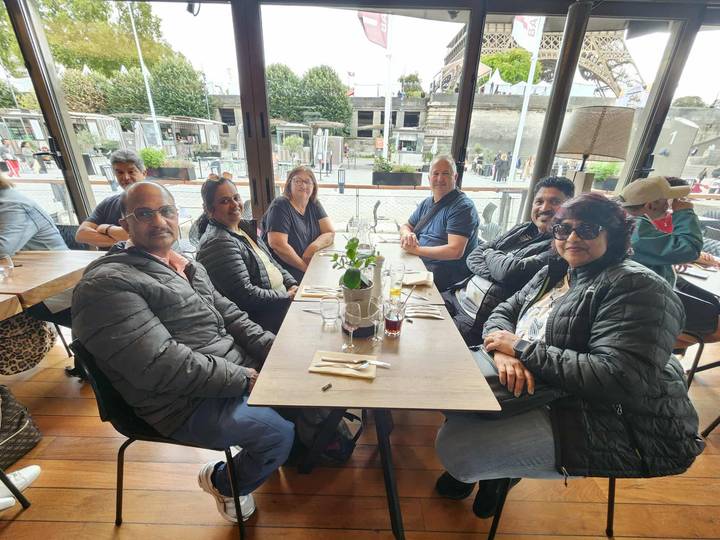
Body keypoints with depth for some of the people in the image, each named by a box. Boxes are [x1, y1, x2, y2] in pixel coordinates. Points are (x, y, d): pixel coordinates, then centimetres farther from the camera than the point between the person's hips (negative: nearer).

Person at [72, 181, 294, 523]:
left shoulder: (187, 266, 11)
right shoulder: (107, 285, -17)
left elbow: (228, 314, 11)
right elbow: (160, 366, -25)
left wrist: (274, 348, -3)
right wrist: (242, 378, -20)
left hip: (238, 371, 8)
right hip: (190, 403, -8)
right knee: (281, 431, -18)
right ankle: (225, 483, 16)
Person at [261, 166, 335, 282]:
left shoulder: (314, 205, 9)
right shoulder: (280, 206, -10)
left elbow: (330, 233, 2)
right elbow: (278, 245, -20)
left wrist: (312, 248, -17)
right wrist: (306, 267, -16)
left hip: (313, 265, 7)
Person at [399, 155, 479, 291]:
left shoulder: (463, 207, -11)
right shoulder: (427, 203, 15)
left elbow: (455, 251, -22)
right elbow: (406, 226, 22)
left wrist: (416, 249, -19)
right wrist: (407, 234, -4)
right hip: (417, 264, 8)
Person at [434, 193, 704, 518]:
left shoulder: (637, 286, -16)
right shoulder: (554, 273, 8)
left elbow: (619, 379, -27)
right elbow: (503, 312, 5)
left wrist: (522, 348, -22)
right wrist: (503, 351, -18)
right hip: (539, 388, 8)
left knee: (454, 445, -20)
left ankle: (492, 476, 18)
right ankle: (483, 467, 25)